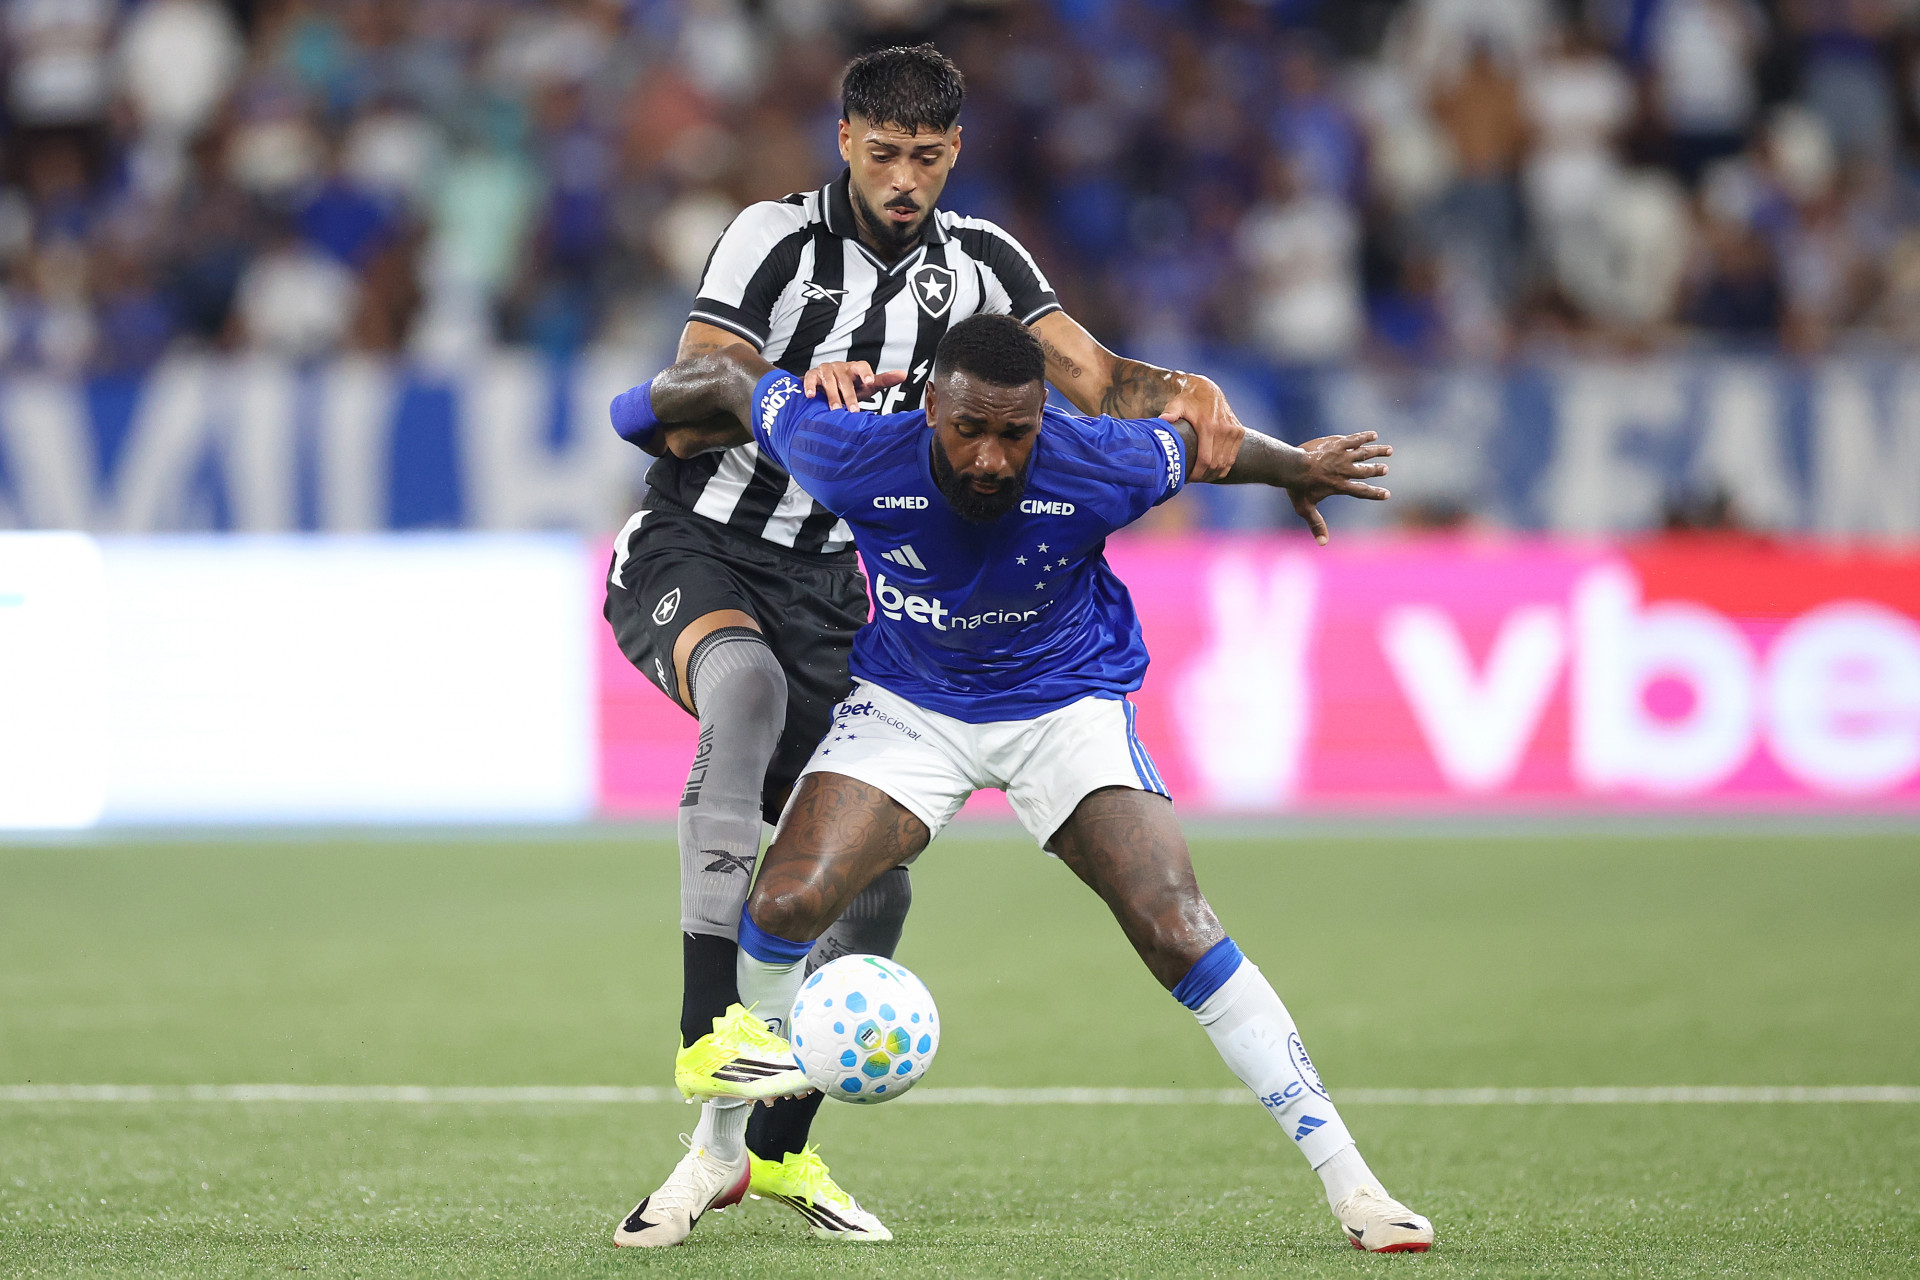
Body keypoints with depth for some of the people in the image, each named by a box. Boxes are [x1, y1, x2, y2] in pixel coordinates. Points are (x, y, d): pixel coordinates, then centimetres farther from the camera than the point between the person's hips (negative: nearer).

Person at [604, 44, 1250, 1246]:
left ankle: (782, 1147, 20)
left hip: (826, 585, 5)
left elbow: (1094, 378, -6)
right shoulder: (778, 237, -12)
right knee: (747, 686, -39)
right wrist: (794, 384, -39)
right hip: (694, 551, -5)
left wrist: (1187, 392, -28)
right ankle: (715, 1091, -45)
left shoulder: (976, 261, 2)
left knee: (872, 883, -2)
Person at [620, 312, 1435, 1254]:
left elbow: (1196, 441, -5)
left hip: (1066, 700, -1)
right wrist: (671, 423, 8)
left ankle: (1349, 1184, -11)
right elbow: (738, 375, -10)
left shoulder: (1098, 470, -28)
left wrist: (1297, 468, 10)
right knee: (785, 904, -18)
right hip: (908, 704, 1)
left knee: (1180, 935, -17)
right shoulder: (854, 459, -28)